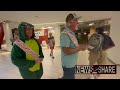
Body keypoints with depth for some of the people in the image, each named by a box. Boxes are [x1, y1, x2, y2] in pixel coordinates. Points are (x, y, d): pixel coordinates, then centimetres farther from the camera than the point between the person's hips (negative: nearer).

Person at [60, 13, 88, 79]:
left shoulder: (72, 33, 9)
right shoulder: (65, 34, -24)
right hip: (68, 64, -9)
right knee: (69, 77, 11)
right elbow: (66, 51, -30)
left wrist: (80, 46, 1)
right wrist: (80, 48, -23)